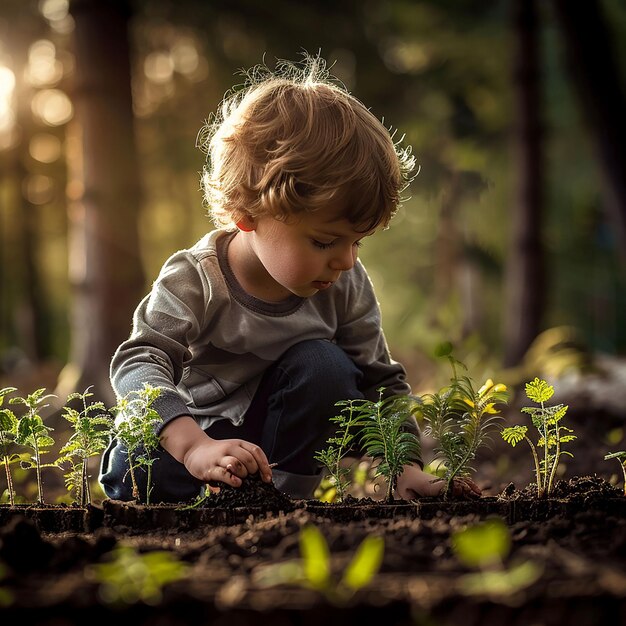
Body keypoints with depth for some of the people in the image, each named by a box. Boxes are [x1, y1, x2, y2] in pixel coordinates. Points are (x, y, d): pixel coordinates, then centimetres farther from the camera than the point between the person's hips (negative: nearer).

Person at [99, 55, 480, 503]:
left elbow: (382, 380, -2)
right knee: (133, 473, -32)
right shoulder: (196, 282, -24)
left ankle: (285, 495, -14)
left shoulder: (346, 286, -12)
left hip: (286, 433, 3)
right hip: (201, 428, -3)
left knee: (323, 364, -25)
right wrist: (194, 447, -50)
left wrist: (405, 465, -16)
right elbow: (139, 361, -33)